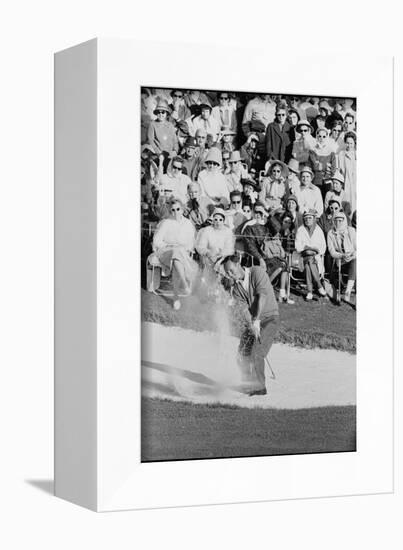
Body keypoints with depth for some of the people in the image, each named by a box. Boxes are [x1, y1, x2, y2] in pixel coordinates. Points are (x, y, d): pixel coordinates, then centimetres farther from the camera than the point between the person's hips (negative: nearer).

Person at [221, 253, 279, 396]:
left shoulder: (257, 272, -12)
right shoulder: (235, 288, 3)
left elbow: (262, 295, -20)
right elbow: (243, 308, -10)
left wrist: (257, 320, -26)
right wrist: (251, 325, -27)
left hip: (269, 317, -6)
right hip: (251, 321, 6)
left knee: (256, 353, -18)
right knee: (243, 355, 2)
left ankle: (259, 387, -9)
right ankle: (249, 384, 22)